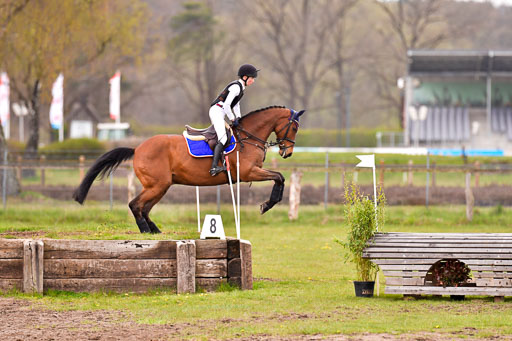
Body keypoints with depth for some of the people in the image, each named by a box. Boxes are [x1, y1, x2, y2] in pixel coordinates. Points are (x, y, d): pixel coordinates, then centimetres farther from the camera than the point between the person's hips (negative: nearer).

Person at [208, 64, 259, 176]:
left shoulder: (240, 87, 16)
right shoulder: (236, 87, -16)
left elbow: (236, 104, 25)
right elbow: (226, 105, -22)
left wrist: (238, 117, 13)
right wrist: (233, 120, -13)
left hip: (219, 114, 11)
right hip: (217, 111, -11)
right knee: (223, 138, -21)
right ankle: (214, 167, -32)